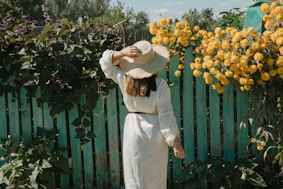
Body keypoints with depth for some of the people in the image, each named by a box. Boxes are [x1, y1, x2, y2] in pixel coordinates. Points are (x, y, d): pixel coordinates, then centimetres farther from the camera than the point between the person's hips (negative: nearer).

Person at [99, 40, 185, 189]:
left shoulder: (125, 81, -9)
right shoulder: (160, 85, -17)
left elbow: (105, 62, 6)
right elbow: (166, 117, -15)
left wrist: (123, 53, -10)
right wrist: (176, 142, -6)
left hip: (133, 133, 2)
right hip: (155, 135, -2)